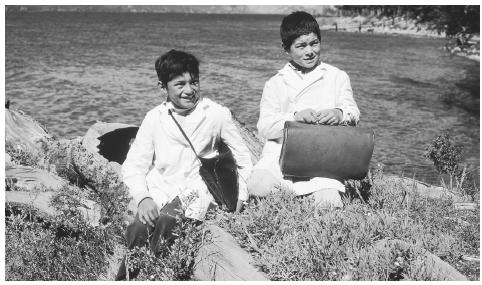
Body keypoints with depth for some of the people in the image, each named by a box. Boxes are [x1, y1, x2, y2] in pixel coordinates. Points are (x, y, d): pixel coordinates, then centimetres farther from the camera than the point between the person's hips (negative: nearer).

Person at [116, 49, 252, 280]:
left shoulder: (217, 114, 0)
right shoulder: (155, 118, 3)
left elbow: (243, 157, 8)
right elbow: (134, 165, 2)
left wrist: (241, 193, -5)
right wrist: (143, 198, -16)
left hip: (196, 186, -1)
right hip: (160, 185, 2)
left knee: (167, 220, -32)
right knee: (138, 228, -27)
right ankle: (124, 278, -6)